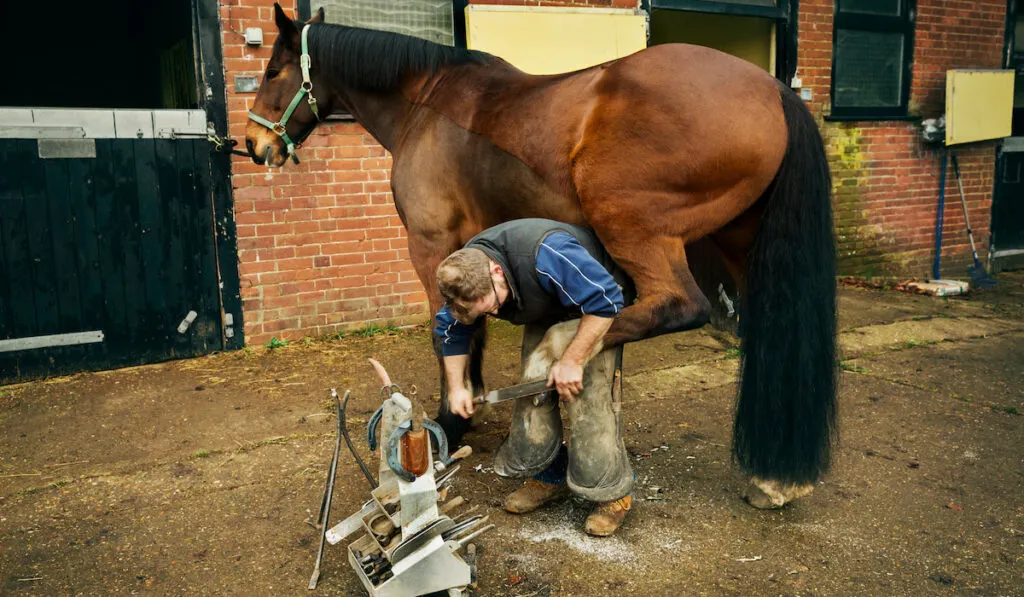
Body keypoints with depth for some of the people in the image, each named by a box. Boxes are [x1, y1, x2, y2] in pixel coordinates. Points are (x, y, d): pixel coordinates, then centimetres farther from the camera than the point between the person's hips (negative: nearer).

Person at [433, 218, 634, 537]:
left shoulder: (545, 254, -43)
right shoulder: (465, 273, -18)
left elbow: (605, 300, -38)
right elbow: (452, 330, 1)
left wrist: (572, 360, -33)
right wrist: (457, 387, -2)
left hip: (595, 313, -6)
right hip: (545, 316, 7)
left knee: (586, 396, -18)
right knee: (533, 389, -2)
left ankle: (612, 492, -4)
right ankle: (549, 477, 16)